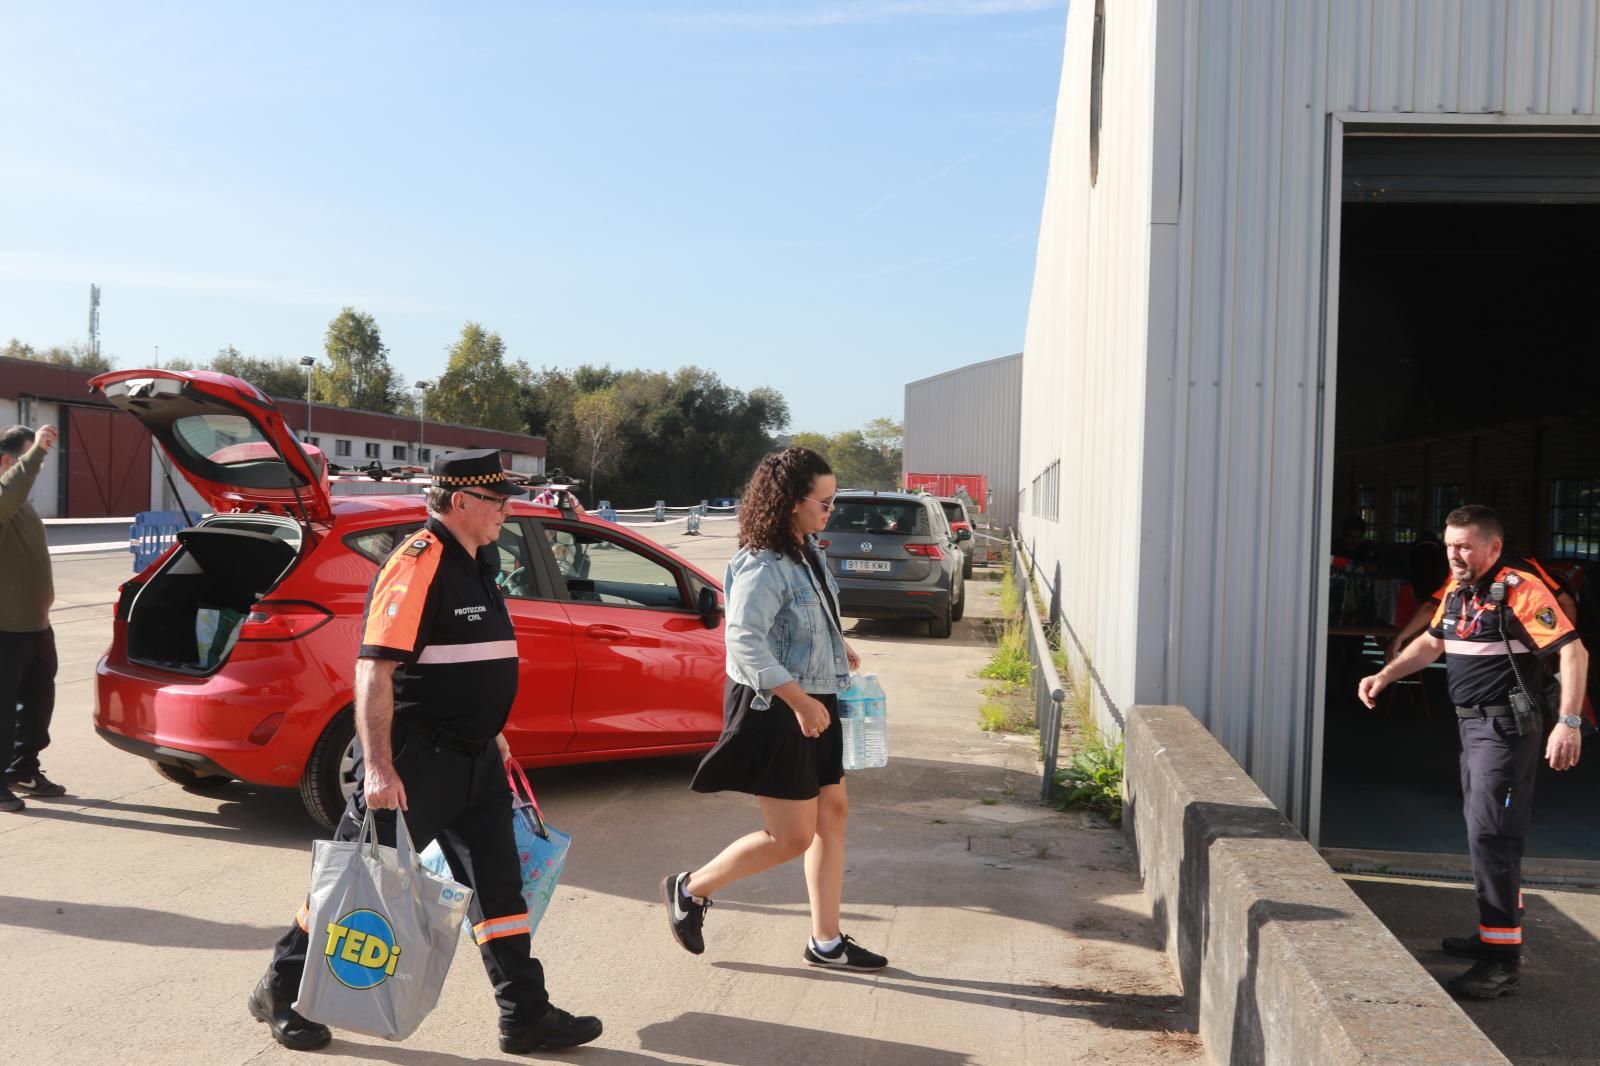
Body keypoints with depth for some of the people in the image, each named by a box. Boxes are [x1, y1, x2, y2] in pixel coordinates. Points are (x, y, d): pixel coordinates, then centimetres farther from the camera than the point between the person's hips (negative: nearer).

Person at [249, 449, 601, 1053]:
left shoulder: (477, 562, 12)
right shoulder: (418, 563, -18)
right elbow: (375, 668, -24)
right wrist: (378, 766, -29)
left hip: (473, 758, 9)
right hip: (413, 759, -9)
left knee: (497, 884, 10)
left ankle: (525, 1015, 18)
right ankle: (281, 993, 26)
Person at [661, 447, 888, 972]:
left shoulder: (807, 553, 7)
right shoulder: (764, 567, -22)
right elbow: (745, 640, -29)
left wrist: (837, 649, 10)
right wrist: (799, 700, -29)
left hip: (812, 703, 10)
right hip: (773, 709, -9)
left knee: (832, 811, 11)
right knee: (791, 836, -2)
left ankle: (826, 941, 22)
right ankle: (690, 889, 17)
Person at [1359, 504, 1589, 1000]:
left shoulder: (1521, 589, -17)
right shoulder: (1457, 590, 10)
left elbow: (1573, 651, -22)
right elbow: (1431, 642, 23)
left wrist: (1569, 723, -29)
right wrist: (1385, 675, 12)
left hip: (1506, 729, -9)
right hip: (1473, 724, 9)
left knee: (1490, 837, -10)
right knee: (1485, 833, 18)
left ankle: (1502, 962, -5)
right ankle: (1495, 934, 31)